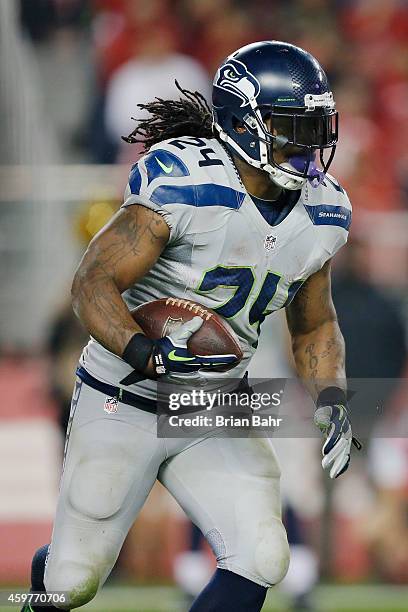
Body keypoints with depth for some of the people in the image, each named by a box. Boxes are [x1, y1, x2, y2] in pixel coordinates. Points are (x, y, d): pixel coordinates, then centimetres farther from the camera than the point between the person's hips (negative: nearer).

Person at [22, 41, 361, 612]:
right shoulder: (183, 185, -24)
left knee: (260, 560, -15)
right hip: (126, 406, -5)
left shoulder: (319, 213, -2)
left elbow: (315, 326, 13)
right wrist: (147, 353, -40)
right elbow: (94, 284, -23)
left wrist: (331, 401, -4)